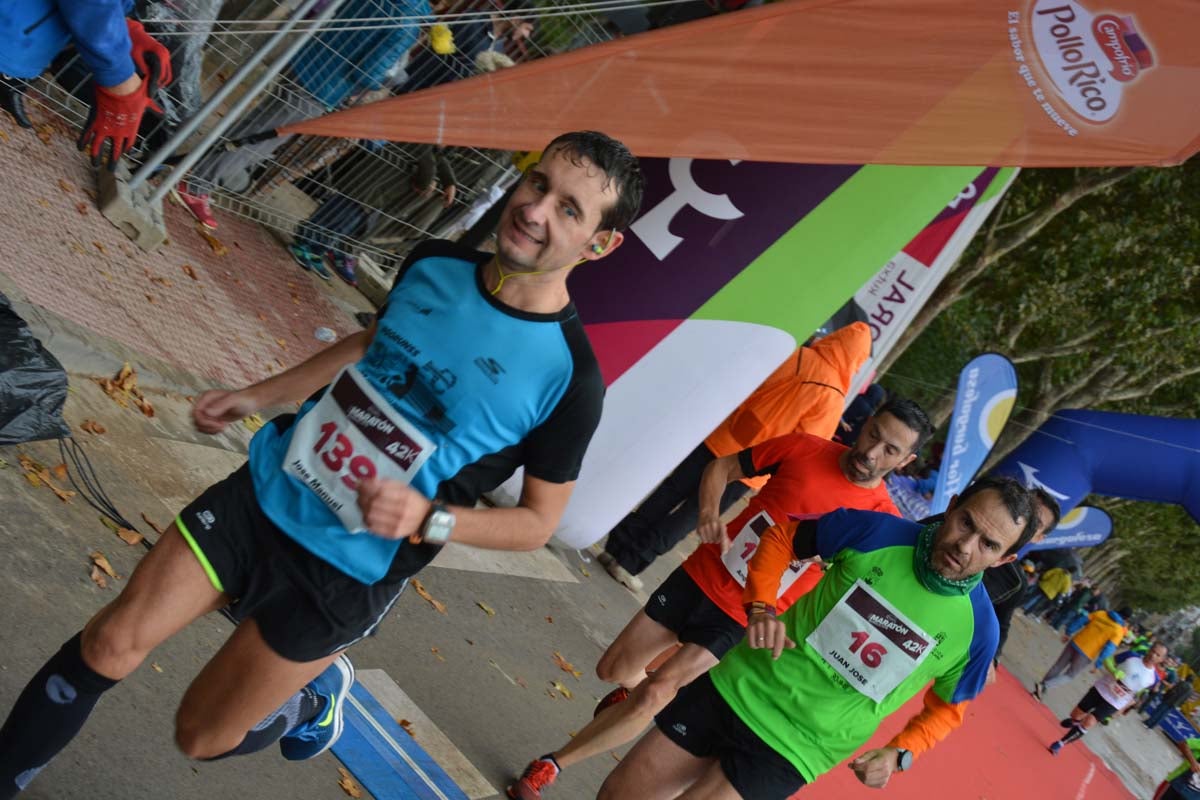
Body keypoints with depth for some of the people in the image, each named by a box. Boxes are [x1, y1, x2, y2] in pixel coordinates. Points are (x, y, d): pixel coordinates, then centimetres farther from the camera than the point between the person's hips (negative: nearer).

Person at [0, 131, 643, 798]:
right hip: (267, 492, 4)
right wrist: (260, 395, 15)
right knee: (110, 645, -2)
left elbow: (538, 522, -10)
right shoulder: (434, 264, -4)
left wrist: (428, 517, -26)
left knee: (203, 736, 8)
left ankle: (319, 686, 37)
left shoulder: (570, 377, -20)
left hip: (347, 573, -4)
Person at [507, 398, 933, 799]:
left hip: (741, 619, -3)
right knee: (612, 670, 11)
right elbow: (721, 468, 5)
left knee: (654, 696, -16)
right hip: (699, 578, 3)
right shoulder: (804, 449, -9)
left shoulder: (882, 520, -13)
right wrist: (709, 513, -16)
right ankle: (634, 688, 49)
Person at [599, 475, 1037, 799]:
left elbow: (946, 706, 7)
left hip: (792, 751, -2)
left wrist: (898, 754, -9)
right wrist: (761, 608, -10)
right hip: (740, 689, 2)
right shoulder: (877, 531, -13)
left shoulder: (977, 629, -13)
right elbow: (783, 538, 5)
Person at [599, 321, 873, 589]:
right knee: (684, 521, 10)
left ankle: (616, 549, 19)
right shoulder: (832, 397, -13)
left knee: (663, 500, 15)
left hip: (718, 440, 3)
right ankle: (629, 565, 13)